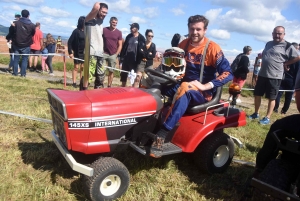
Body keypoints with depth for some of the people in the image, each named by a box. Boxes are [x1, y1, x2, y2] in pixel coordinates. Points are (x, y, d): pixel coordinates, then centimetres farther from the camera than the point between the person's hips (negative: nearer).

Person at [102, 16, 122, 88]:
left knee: (111, 71, 5)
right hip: (104, 53, 0)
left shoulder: (119, 32, 3)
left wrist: (116, 54, -4)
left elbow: (120, 45, 4)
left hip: (113, 55, 1)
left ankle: (109, 86, 14)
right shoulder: (104, 30, 2)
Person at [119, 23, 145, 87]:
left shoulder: (141, 38, -5)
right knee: (123, 76, 11)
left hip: (134, 61, -5)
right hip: (126, 60, 5)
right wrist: (121, 60, 6)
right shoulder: (128, 36, 9)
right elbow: (124, 48, 11)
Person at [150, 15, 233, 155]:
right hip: (184, 85, 6)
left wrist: (206, 86, -27)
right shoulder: (184, 44, 5)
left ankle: (163, 133, -43)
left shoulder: (212, 48, -11)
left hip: (203, 93, -5)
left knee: (185, 89, -39)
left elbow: (228, 73, -16)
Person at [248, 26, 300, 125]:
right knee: (257, 94, 11)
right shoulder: (268, 44, 14)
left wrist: (285, 63, -6)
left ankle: (267, 118, 11)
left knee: (271, 98, 2)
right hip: (262, 74, 7)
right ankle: (256, 113, 26)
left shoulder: (287, 46, -6)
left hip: (275, 76, -6)